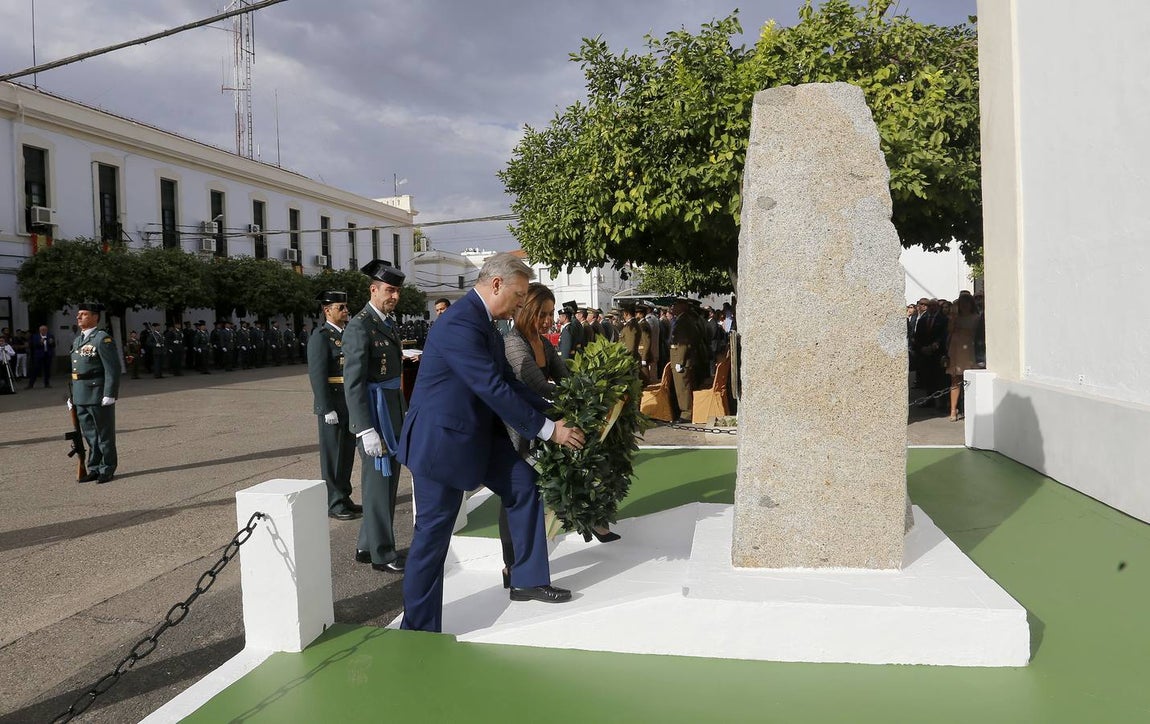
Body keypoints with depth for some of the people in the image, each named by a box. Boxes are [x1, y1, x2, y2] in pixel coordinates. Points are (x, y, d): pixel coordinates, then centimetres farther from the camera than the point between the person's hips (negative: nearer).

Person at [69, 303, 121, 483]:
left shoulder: (103, 339, -11)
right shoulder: (77, 340, 16)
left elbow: (112, 369, -17)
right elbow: (74, 370, 20)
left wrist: (109, 395, -21)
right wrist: (72, 396, 18)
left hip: (99, 396, -8)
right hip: (81, 397, 8)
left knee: (104, 435, 3)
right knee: (90, 435, 15)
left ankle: (107, 470, 12)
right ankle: (94, 469, 24)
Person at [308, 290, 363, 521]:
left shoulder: (348, 334, 14)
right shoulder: (320, 337, -11)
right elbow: (317, 375, -17)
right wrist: (328, 409, -20)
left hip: (351, 404, 8)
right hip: (332, 404, -8)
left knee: (347, 452, 14)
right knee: (333, 454, 1)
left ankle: (344, 498, 25)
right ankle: (334, 504, 9)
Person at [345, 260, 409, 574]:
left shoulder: (388, 323, 13)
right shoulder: (359, 327, -15)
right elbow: (353, 382, -20)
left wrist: (404, 414, 17)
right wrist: (366, 430, -24)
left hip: (394, 411, 9)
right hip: (375, 412, -9)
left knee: (388, 480, 16)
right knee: (379, 482, 1)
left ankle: (367, 545, 29)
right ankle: (382, 554, 13)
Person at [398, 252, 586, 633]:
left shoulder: (485, 322, 8)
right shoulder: (460, 323, -25)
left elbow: (509, 381, 10)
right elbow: (494, 389, -26)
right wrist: (547, 429, -19)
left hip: (476, 433, 10)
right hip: (442, 438, -10)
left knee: (523, 483, 11)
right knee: (433, 532, 0)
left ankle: (527, 580, 24)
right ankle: (419, 627, 14)